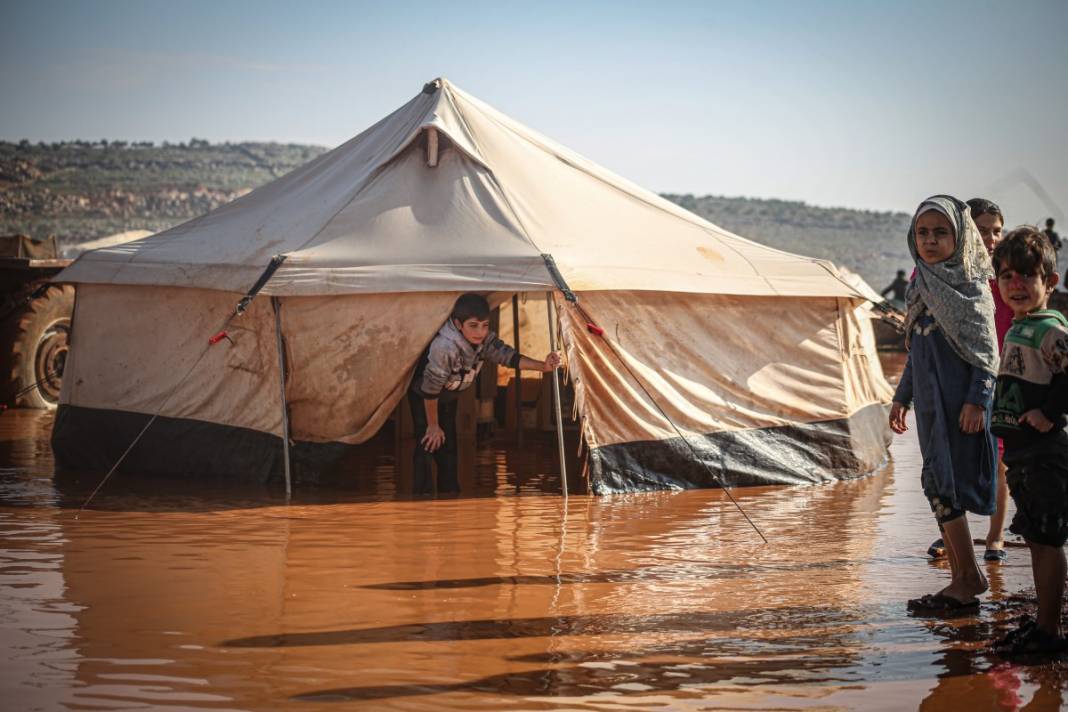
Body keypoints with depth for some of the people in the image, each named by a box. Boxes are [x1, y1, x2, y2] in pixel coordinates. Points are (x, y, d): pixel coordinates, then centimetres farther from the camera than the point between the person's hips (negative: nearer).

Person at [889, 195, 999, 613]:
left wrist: (977, 400, -19)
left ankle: (967, 579, 1)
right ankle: (964, 578, 17)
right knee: (938, 486, 9)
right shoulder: (923, 285, 13)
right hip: (930, 402, 8)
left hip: (959, 402, -8)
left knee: (945, 486, -8)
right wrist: (901, 397, 21)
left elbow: (988, 350, -12)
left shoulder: (971, 286, -8)